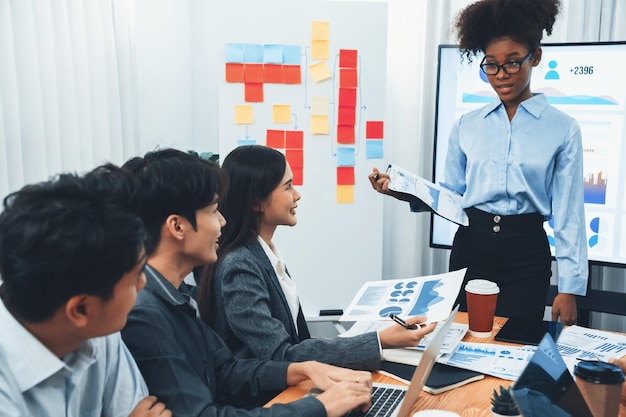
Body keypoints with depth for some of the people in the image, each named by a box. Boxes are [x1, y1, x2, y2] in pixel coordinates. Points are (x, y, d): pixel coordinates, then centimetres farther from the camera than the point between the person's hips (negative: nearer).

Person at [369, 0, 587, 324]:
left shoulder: (562, 129, -2)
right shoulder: (466, 126, 5)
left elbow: (568, 215, -2)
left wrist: (569, 288, -5)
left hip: (526, 253, -2)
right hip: (470, 247, 2)